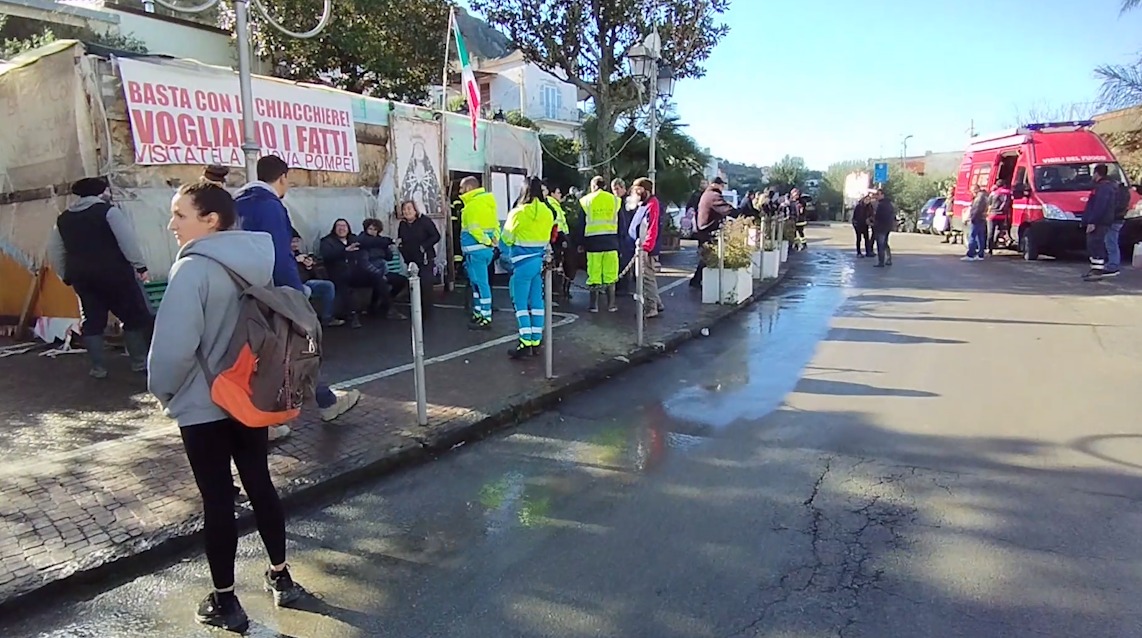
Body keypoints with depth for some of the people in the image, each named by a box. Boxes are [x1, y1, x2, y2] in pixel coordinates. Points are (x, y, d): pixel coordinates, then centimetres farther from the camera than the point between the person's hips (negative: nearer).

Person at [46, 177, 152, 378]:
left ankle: (98, 368, 14)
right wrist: (140, 266, -14)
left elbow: (54, 252, 16)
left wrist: (67, 276, 22)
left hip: (82, 276, 6)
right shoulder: (109, 211, -5)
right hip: (114, 273, -5)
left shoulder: (63, 219, 13)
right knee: (134, 317, 5)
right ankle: (139, 363, 6)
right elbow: (127, 241, -15)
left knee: (92, 321, 13)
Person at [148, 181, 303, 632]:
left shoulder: (193, 269, -20)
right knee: (259, 484, 17)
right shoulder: (255, 260, 2)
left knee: (217, 499, 6)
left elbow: (175, 345, -22)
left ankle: (224, 602, 22)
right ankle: (280, 576, 31)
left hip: (204, 405, -6)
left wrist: (162, 390, -4)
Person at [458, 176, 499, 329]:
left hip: (476, 249, -10)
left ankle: (485, 318, -1)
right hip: (486, 248, 10)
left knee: (480, 283, -5)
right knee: (478, 282, 17)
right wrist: (495, 240, 5)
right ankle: (478, 313, 24)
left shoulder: (472, 204, -13)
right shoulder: (486, 201, 16)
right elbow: (495, 223, 15)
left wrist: (487, 242, -14)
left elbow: (474, 228, -21)